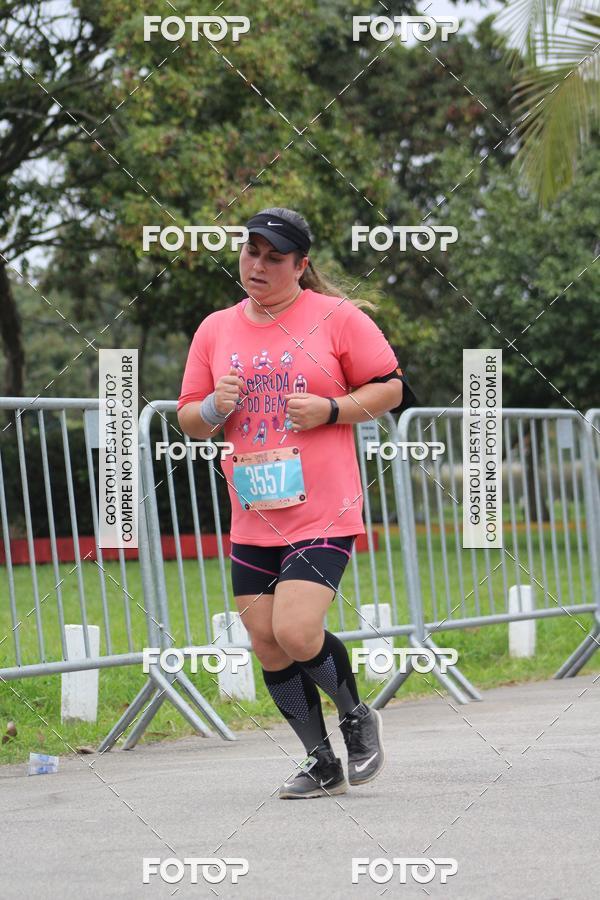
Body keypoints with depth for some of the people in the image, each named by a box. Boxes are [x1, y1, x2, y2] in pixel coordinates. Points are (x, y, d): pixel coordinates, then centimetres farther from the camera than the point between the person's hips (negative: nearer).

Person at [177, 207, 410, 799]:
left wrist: (329, 409, -13)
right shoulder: (215, 330, 10)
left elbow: (390, 389, 2)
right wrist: (214, 408, -7)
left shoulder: (337, 317, -2)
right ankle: (322, 764, 19)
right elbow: (189, 420, 16)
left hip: (323, 512, -5)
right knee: (267, 647, 3)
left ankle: (357, 717, 11)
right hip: (252, 519, 5)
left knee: (296, 633, -18)